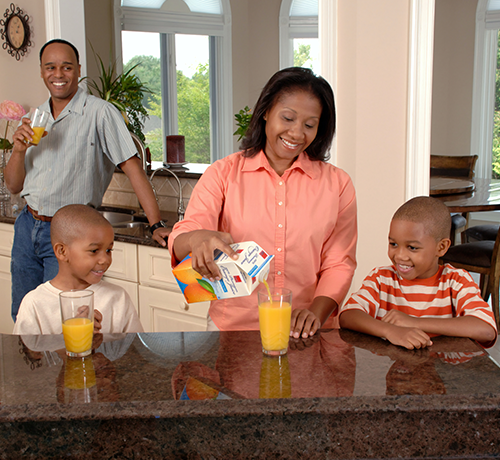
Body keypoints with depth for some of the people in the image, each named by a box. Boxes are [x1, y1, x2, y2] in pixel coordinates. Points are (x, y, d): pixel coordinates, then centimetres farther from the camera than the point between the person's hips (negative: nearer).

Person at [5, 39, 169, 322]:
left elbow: (132, 167, -16)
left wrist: (157, 225, -22)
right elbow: (14, 186, 9)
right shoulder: (35, 119, 8)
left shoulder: (99, 113, -12)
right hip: (28, 226, 7)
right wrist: (19, 150, -11)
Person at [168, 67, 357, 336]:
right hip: (232, 329, 0)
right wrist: (198, 238, -28)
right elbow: (180, 240, -3)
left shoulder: (337, 184, 10)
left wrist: (316, 313, -10)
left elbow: (339, 263, 8)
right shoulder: (223, 174, 7)